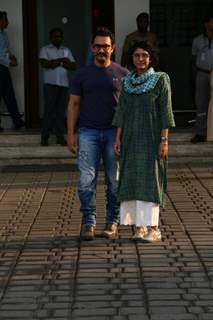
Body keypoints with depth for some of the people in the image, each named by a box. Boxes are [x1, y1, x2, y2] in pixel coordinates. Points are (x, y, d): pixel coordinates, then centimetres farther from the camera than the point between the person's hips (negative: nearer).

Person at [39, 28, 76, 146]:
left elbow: (73, 66, 7)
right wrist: (61, 61, -7)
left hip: (64, 84, 3)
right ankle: (45, 137, -2)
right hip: (50, 83, -3)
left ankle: (60, 136, 5)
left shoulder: (66, 50, 17)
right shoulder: (45, 49, 7)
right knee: (49, 110, -6)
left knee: (61, 111, 1)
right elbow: (44, 63, -11)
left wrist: (55, 63, -8)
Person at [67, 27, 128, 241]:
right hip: (88, 133, 0)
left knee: (115, 180, 3)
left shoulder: (122, 74, 7)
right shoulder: (82, 74, 9)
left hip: (114, 133, 0)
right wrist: (71, 133, 3)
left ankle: (112, 222, 12)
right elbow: (74, 104, 10)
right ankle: (88, 222, 0)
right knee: (87, 179, -6)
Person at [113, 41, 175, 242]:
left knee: (150, 180, -8)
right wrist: (118, 138, 2)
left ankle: (153, 228, -5)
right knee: (133, 180, 3)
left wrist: (164, 140, -12)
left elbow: (166, 112, -7)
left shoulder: (161, 80, -4)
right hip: (131, 138, 4)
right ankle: (139, 226, 9)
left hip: (152, 138, -4)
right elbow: (121, 112, 9)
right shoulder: (127, 82, 8)